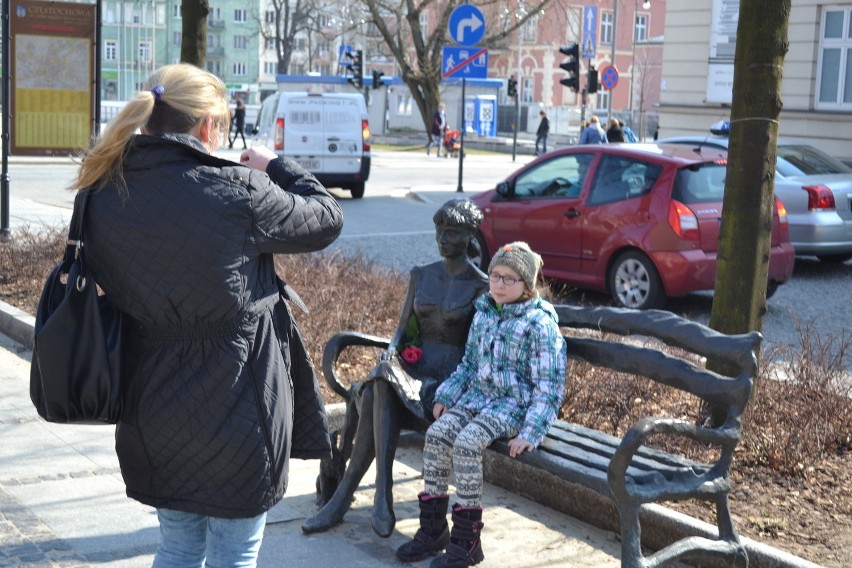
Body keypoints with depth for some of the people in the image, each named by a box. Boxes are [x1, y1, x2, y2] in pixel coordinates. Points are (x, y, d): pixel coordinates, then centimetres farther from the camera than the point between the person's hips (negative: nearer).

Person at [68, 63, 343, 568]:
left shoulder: (103, 199, -4)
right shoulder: (237, 191, -19)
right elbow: (327, 219, -6)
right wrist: (277, 168, 10)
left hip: (153, 408, 6)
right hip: (236, 407, -5)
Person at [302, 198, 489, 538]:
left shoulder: (481, 286, -2)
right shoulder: (421, 276, 14)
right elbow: (402, 329, 11)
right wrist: (392, 353, -10)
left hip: (451, 377, -4)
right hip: (413, 366, 4)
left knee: (375, 401, -30)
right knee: (381, 386, -32)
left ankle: (343, 497, -30)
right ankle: (382, 495, -34)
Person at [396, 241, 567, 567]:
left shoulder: (540, 324, -11)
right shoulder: (483, 314, 9)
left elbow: (549, 387, -13)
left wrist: (529, 433, -21)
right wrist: (446, 395, 6)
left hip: (514, 404, -6)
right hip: (477, 395, 6)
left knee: (466, 442, -28)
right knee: (437, 434, -18)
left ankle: (466, 540, -18)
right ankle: (432, 528, -8)